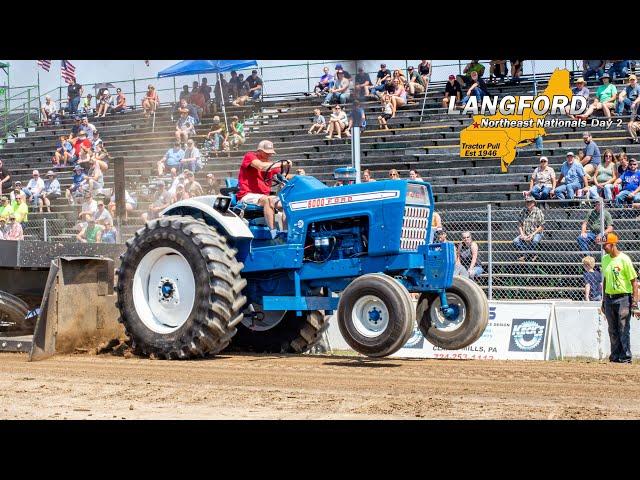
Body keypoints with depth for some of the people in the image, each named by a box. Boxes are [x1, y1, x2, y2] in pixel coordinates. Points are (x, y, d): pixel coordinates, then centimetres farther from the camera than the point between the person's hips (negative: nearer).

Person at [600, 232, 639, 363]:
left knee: (623, 329, -5)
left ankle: (625, 357, 0)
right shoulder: (605, 259, 9)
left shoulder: (624, 259, -11)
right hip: (609, 298, 7)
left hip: (623, 298, -7)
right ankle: (615, 355, 17)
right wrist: (604, 299, 18)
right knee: (612, 330, 10)